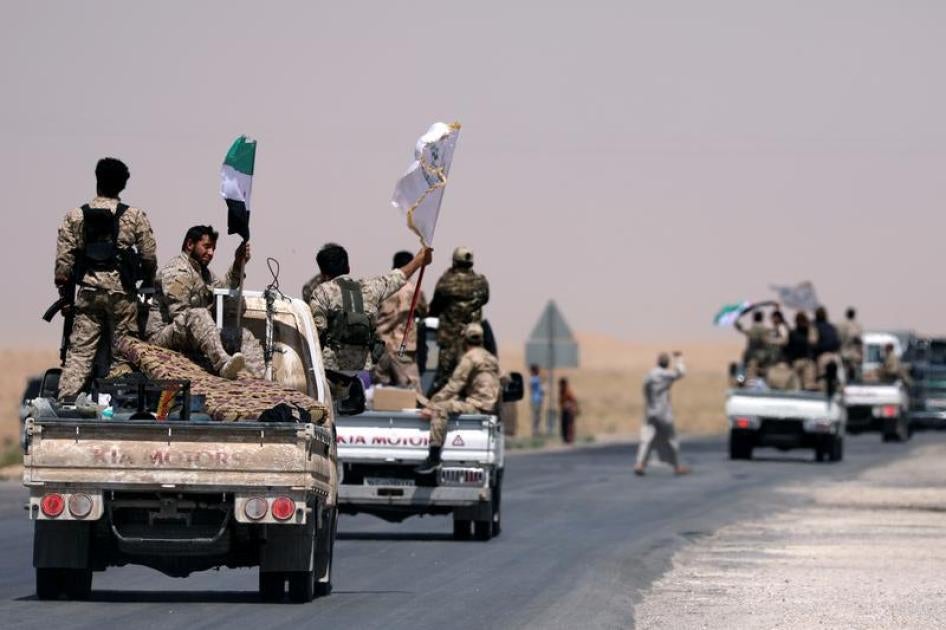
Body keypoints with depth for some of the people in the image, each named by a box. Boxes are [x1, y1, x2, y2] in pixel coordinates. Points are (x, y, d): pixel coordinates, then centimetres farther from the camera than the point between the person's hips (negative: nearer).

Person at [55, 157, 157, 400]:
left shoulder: (75, 216, 3)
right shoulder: (135, 216, -2)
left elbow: (63, 259, 2)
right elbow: (149, 255, 1)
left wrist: (64, 289, 13)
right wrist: (149, 282, 19)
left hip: (88, 292, 2)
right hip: (122, 292, -2)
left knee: (79, 351, 2)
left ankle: (65, 402, -7)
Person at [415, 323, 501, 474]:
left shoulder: (470, 358, -10)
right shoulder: (490, 358, 21)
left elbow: (453, 387, -14)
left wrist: (430, 404, -11)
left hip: (478, 405, -10)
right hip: (490, 404, 10)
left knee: (440, 408, -19)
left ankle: (434, 458, -27)